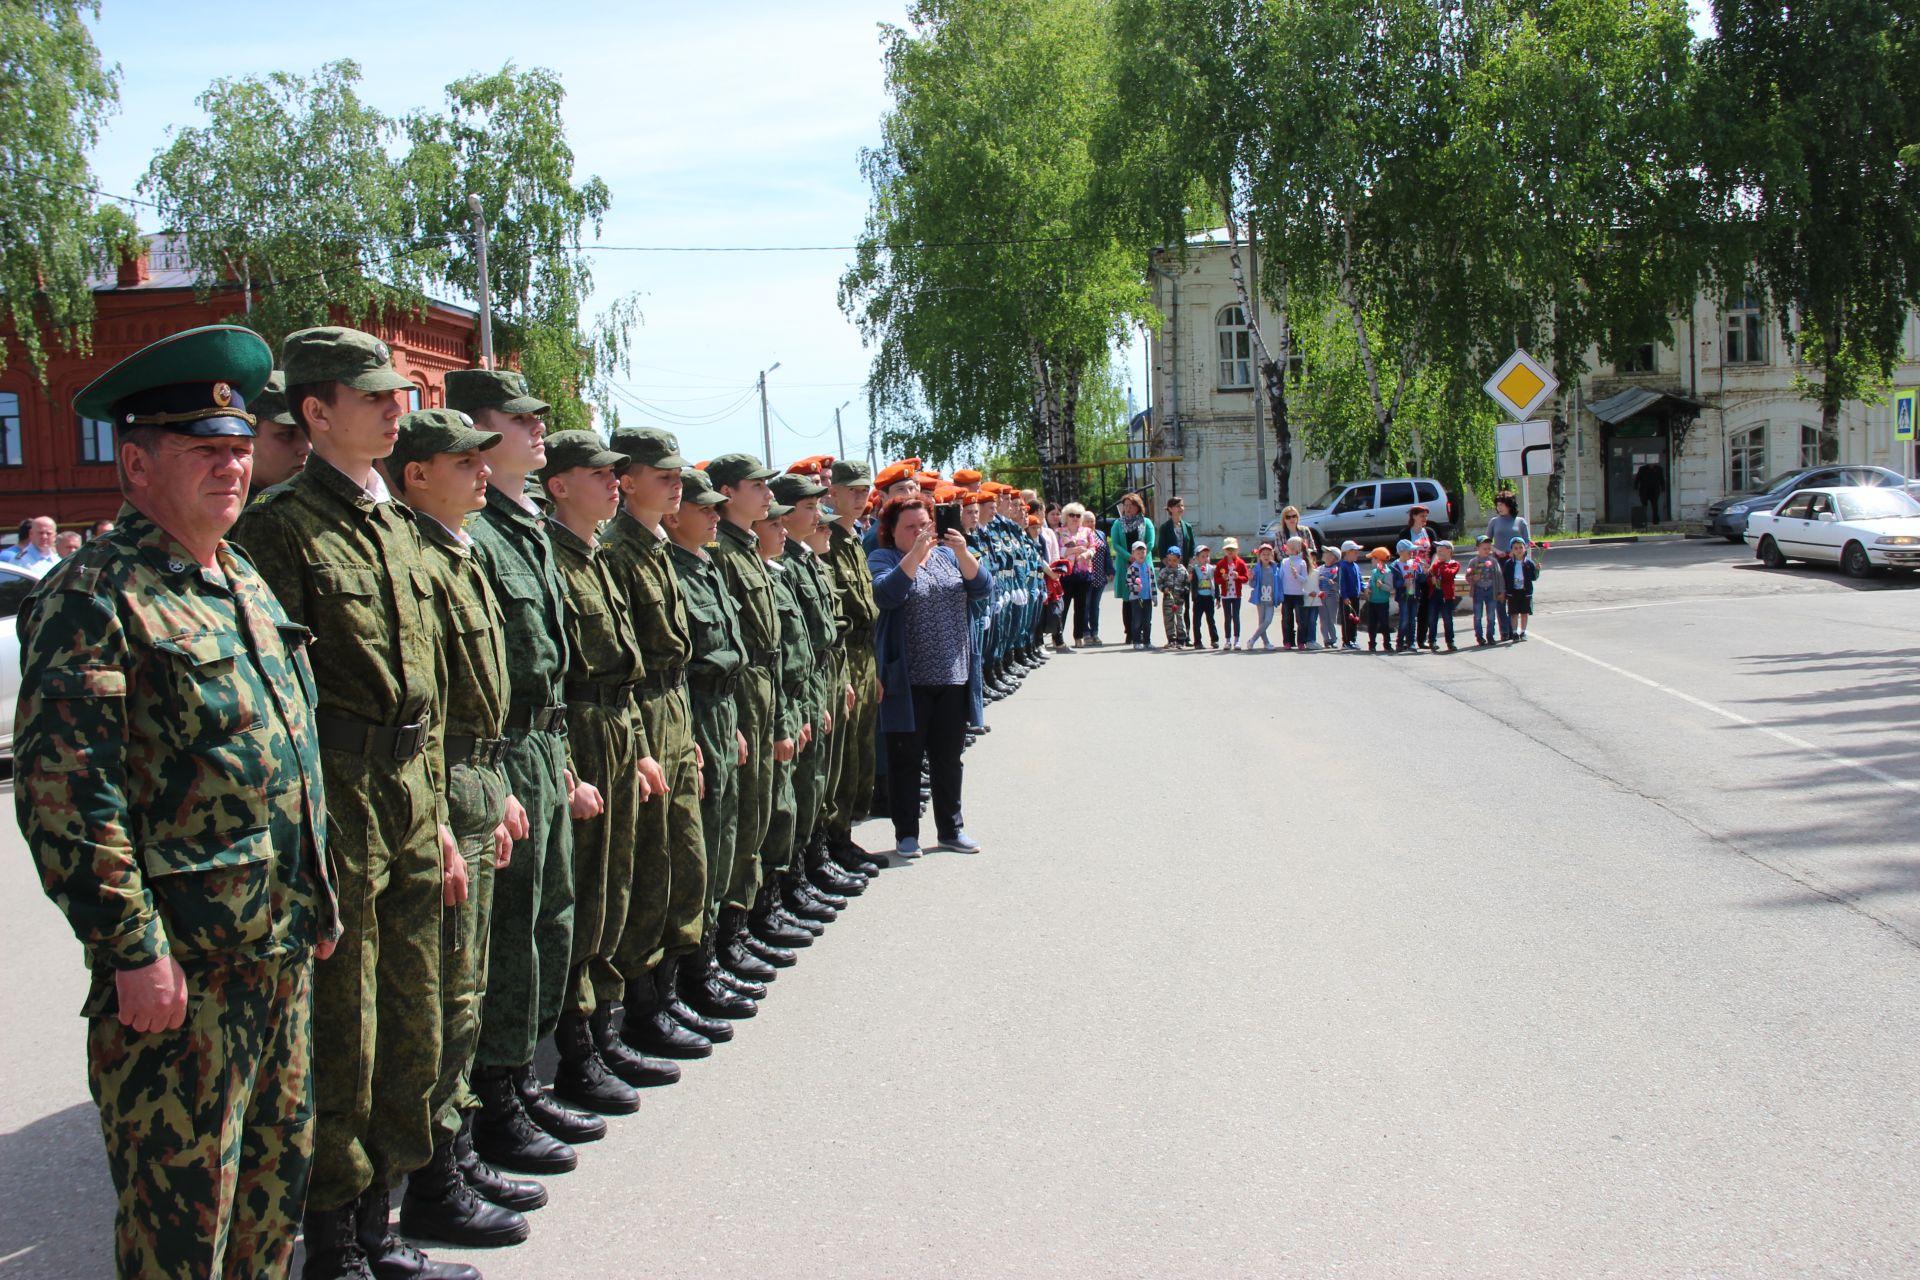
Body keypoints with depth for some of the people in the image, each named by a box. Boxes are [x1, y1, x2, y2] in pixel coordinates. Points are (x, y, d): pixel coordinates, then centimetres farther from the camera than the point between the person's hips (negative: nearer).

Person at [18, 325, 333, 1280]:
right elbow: (65, 793, -19)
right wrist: (133, 950, -20)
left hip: (282, 950, 8)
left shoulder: (246, 585, 13)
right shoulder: (94, 597, -14)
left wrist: (316, 904, 18)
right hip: (180, 967, -8)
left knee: (277, 1178, 19)